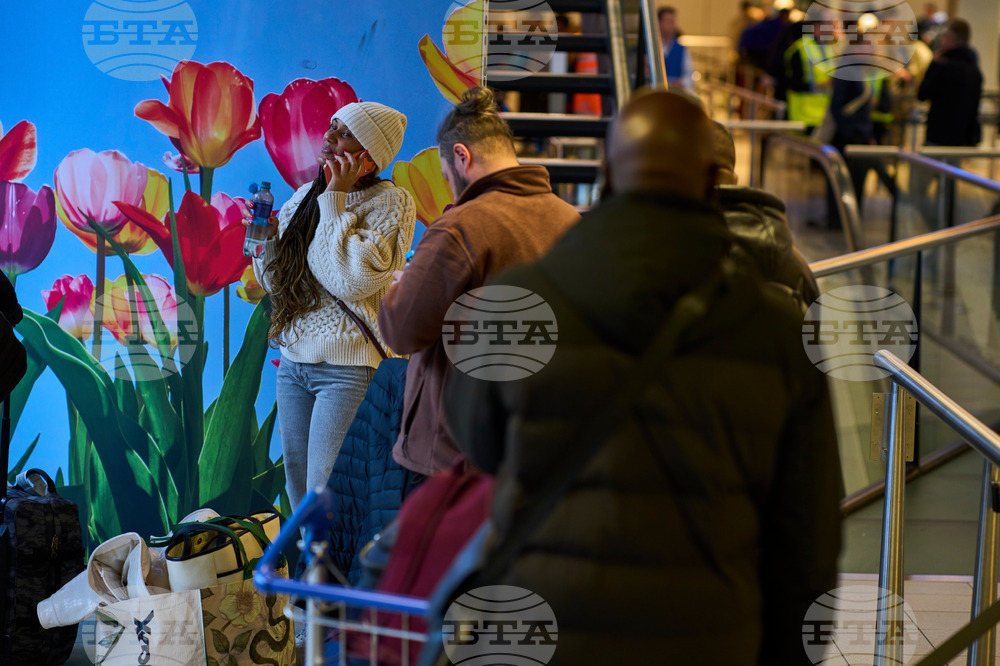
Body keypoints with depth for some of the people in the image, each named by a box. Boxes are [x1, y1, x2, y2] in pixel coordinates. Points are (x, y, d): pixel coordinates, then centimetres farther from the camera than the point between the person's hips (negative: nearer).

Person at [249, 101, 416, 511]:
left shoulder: (391, 203, -8)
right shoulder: (305, 196, 11)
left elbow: (352, 281, -21)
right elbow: (273, 280, 17)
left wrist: (335, 200, -15)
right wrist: (265, 239, -3)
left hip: (347, 367, -7)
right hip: (293, 359, 7)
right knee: (297, 489, 13)